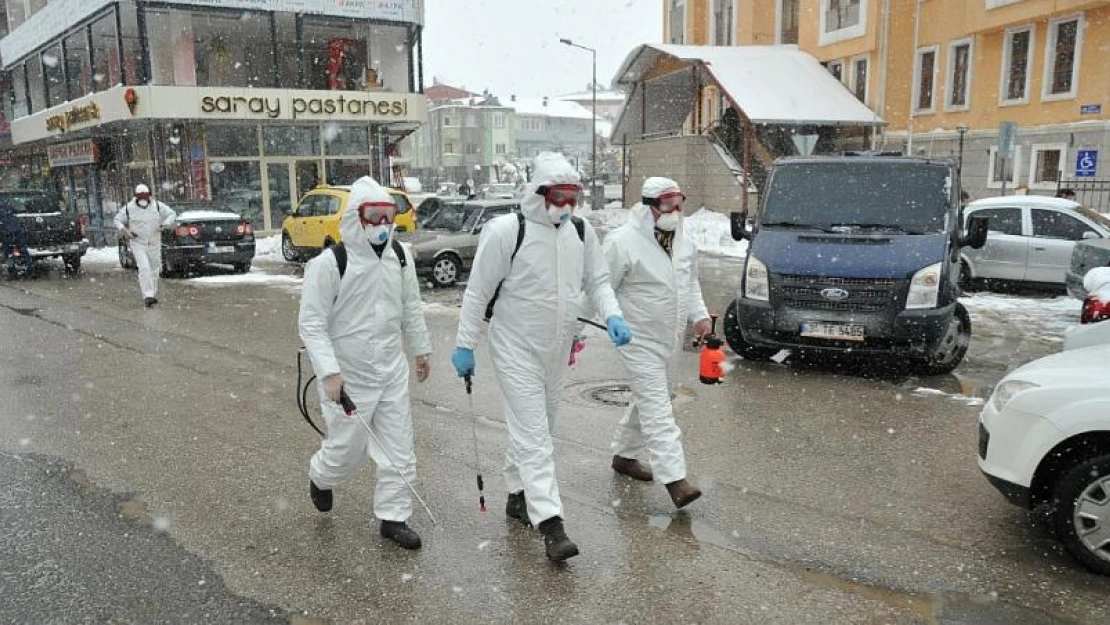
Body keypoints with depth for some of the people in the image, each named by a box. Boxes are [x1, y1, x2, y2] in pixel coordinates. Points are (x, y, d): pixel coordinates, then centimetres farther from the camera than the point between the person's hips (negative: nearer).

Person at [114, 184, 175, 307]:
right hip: (137, 243, -2)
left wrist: (165, 225, -9)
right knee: (144, 267, -18)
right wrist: (123, 230, -9)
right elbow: (118, 219, 10)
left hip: (154, 243, 3)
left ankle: (153, 294, 27)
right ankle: (148, 296, -23)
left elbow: (172, 214, 7)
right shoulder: (129, 208, -1)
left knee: (154, 269, 10)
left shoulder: (157, 206, 0)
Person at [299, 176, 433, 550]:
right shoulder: (329, 264, -16)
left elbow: (411, 307, 14)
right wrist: (329, 373, -21)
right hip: (348, 375, -5)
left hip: (392, 369, 5)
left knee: (398, 446, 6)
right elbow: (311, 323, -15)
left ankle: (393, 517, 21)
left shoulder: (400, 256, 1)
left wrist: (420, 349, 19)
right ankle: (321, 478, 42)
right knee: (348, 448, 8)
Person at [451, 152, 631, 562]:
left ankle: (518, 496, 37)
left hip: (557, 349, 6)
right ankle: (550, 523, -6)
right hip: (516, 348, -6)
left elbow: (597, 281, 10)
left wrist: (612, 316, -9)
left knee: (536, 429, 19)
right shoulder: (506, 231, -16)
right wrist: (465, 345, -8)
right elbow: (478, 292, -10)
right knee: (533, 434, -8)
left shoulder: (581, 232, 0)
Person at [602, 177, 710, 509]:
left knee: (648, 399, 19)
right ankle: (674, 478, -14)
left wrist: (699, 314, 9)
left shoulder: (682, 240, 8)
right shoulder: (623, 242, -16)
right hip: (638, 339, -8)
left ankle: (624, 454, 37)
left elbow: (691, 282, 22)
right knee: (656, 406, -12)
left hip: (669, 338, 8)